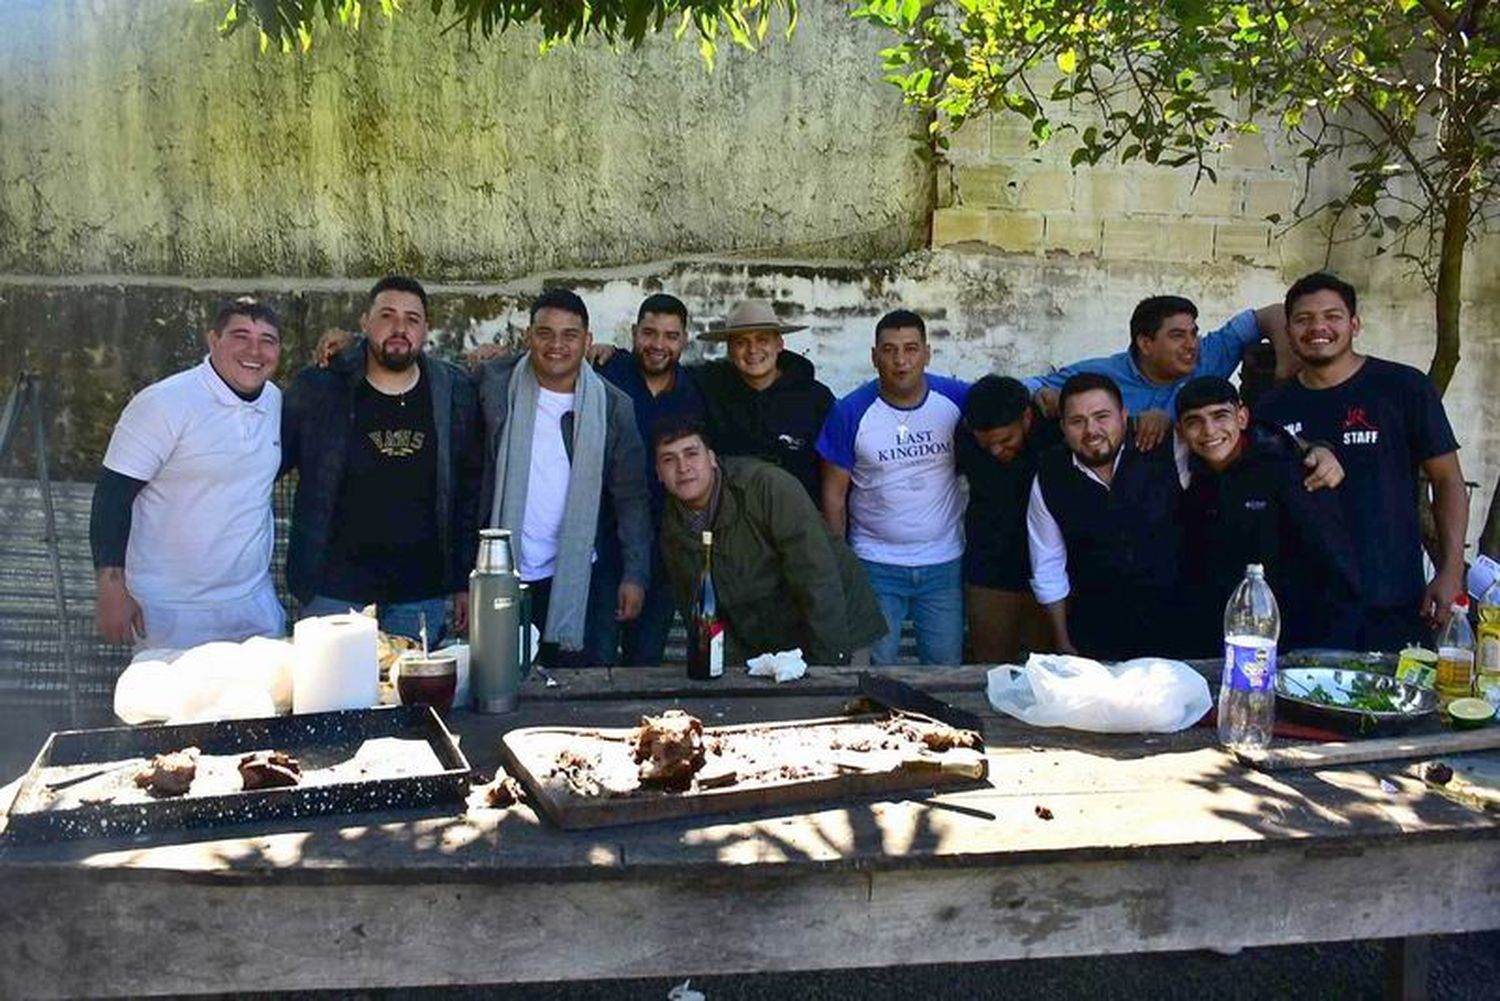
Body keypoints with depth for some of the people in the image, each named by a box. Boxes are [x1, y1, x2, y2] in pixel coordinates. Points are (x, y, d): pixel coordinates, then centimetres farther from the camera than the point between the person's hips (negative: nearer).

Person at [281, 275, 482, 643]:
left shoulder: (454, 393, 4)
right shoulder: (317, 389, -1)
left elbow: (471, 493, 7)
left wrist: (466, 582, 5)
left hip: (421, 597, 2)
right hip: (333, 592, -1)